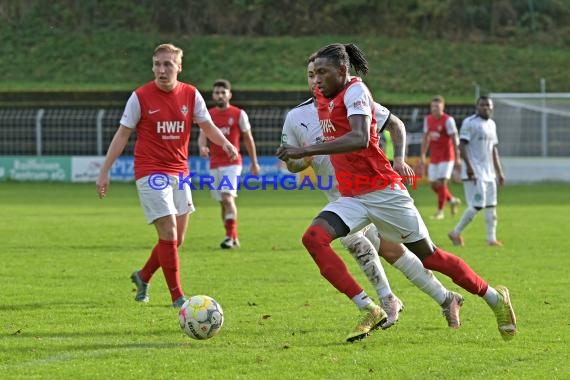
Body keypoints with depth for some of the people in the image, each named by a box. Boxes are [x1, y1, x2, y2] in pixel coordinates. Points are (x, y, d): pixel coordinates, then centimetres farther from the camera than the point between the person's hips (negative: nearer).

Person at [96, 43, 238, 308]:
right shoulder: (140, 97, -7)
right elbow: (122, 135, -2)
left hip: (179, 172, 5)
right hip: (150, 173, -5)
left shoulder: (190, 95, 2)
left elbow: (207, 126, 7)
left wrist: (225, 143, -15)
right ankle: (177, 296, -5)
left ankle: (143, 276, 33)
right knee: (169, 233, -13)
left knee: (176, 238, 9)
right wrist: (104, 171, -4)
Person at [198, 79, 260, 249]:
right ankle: (233, 238, 18)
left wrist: (254, 162, 8)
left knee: (227, 197, -20)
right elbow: (203, 135, -3)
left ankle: (231, 236, -20)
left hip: (232, 163, -5)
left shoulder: (239, 114, 0)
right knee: (222, 202, 9)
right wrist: (202, 147, -27)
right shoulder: (208, 115, 8)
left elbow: (248, 139, 6)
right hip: (215, 163, 5)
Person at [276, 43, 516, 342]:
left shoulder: (355, 91, -14)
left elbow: (359, 139, -30)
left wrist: (306, 151, -36)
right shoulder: (323, 97, 10)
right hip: (350, 198, 8)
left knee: (429, 256, 2)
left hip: (383, 191, -8)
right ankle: (369, 310, -21)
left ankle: (495, 298, 23)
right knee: (313, 238, -19)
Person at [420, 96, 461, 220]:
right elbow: (426, 138, 15)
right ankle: (452, 200, 29)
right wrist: (422, 156, 13)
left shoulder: (448, 120, -12)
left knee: (441, 183, -11)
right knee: (433, 184, 6)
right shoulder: (428, 119, 6)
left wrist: (457, 158, -15)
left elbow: (454, 139, -12)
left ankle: (440, 211, -4)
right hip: (434, 157, 6)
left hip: (446, 157, -6)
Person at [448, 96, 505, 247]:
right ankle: (456, 233, 0)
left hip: (489, 172, 8)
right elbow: (462, 145, -15)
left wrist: (499, 172, 20)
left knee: (491, 206, 5)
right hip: (474, 172, -8)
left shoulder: (491, 124, 16)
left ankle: (492, 238, 7)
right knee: (477, 205, -12)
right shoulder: (470, 123, -9)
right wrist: (468, 166, -24)